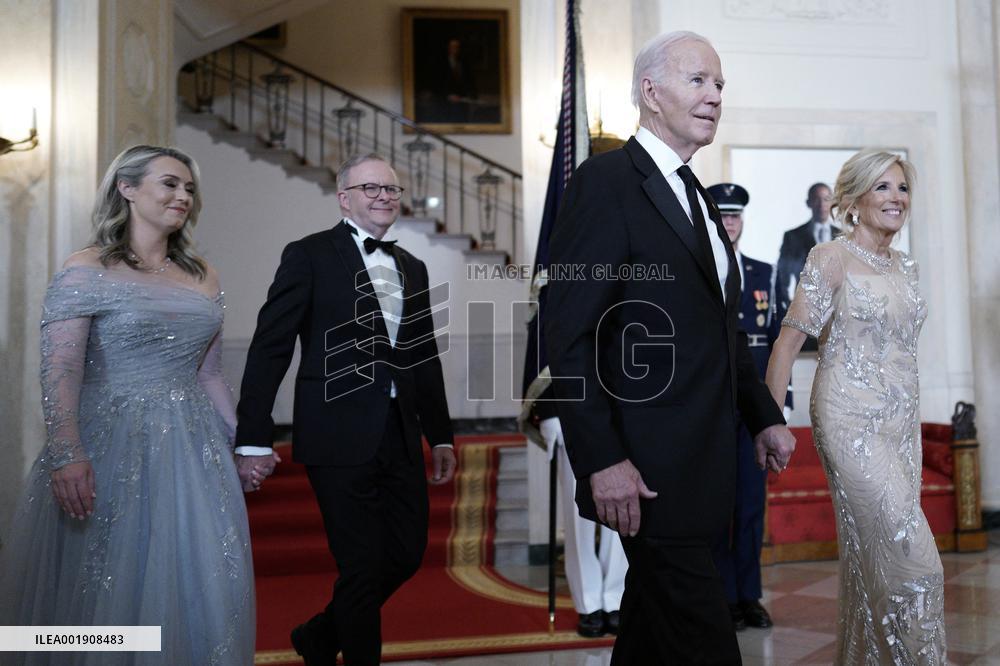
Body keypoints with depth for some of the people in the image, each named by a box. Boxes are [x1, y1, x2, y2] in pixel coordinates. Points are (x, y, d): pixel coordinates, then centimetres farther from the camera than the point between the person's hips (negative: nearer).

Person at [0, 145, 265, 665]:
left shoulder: (203, 278, 11)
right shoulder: (86, 271, -4)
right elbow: (59, 369, -15)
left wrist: (240, 442, 14)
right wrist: (66, 453, -28)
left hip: (193, 451, 5)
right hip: (112, 446, -5)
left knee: (199, 590, 8)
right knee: (106, 587, 6)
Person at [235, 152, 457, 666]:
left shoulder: (412, 267, 15)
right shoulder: (309, 255, -2)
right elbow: (270, 348, -7)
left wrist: (441, 435, 16)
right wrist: (253, 439, -12)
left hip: (401, 436, 7)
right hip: (340, 437, -6)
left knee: (407, 554, 13)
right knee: (362, 566, 2)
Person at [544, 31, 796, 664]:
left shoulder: (697, 196, 16)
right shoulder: (607, 180, -11)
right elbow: (568, 335, -17)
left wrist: (764, 416, 16)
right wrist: (602, 460, -21)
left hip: (702, 460, 8)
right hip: (649, 466, -8)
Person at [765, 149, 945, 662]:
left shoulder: (905, 267, 13)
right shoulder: (832, 259, -8)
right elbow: (787, 342, -11)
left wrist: (911, 425, 18)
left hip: (903, 426, 7)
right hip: (852, 425, -7)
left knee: (871, 561, 12)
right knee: (914, 561, -8)